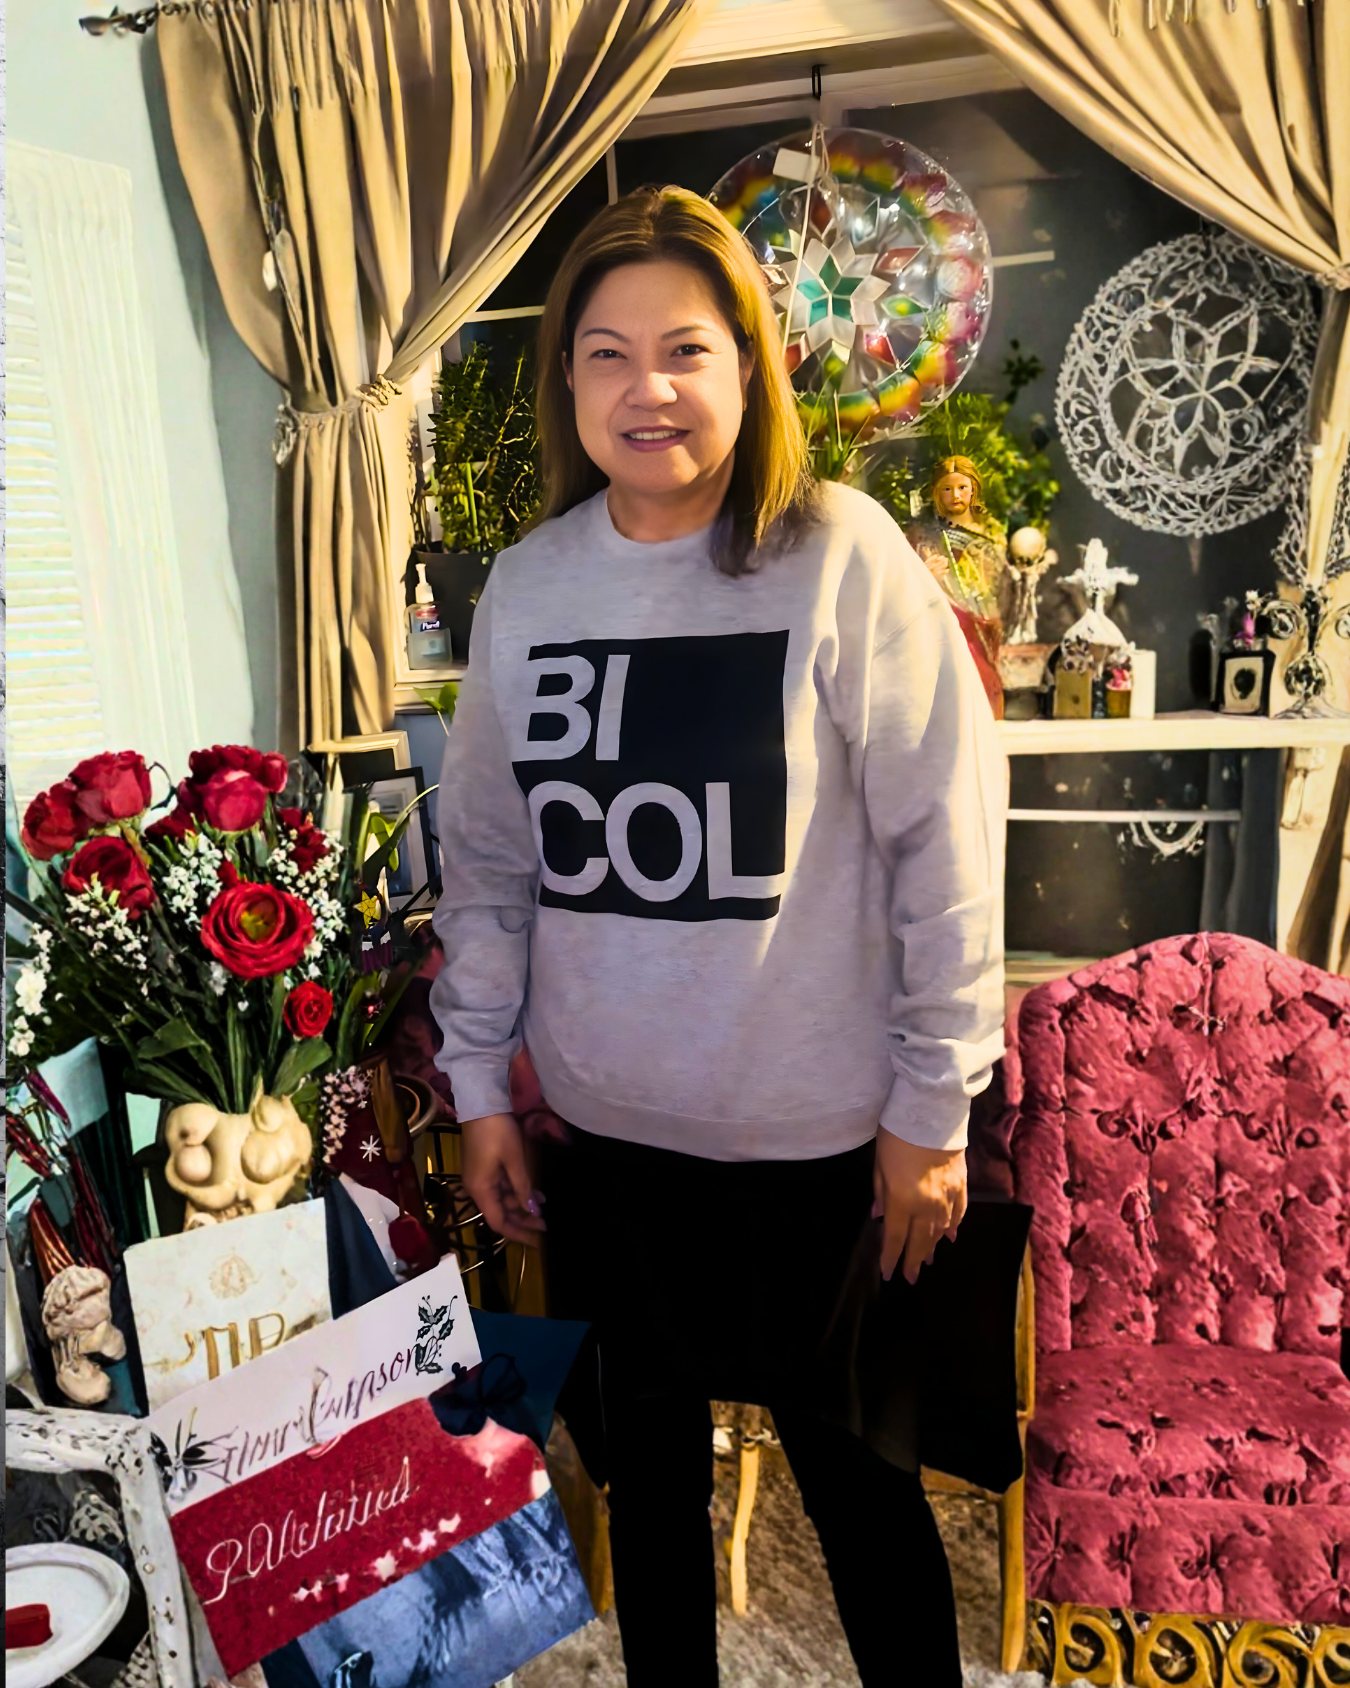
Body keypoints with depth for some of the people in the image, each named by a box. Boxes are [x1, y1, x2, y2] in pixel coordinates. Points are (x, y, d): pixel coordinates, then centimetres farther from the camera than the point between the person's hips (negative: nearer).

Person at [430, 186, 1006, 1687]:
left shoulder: (841, 559, -11)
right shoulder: (526, 584, 2)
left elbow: (946, 843, -10)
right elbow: (485, 857, 7)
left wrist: (932, 1109, -8)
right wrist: (479, 1083, 6)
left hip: (816, 1135, -3)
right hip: (600, 1129, 4)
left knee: (852, 1469, 17)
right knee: (646, 1464, 22)